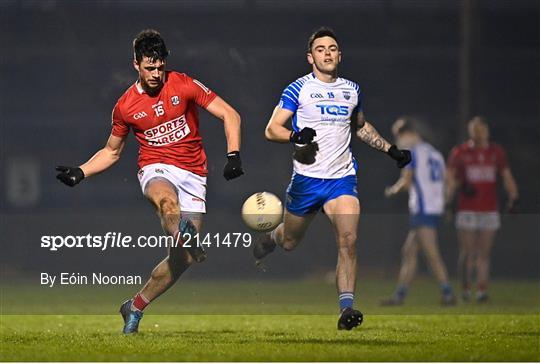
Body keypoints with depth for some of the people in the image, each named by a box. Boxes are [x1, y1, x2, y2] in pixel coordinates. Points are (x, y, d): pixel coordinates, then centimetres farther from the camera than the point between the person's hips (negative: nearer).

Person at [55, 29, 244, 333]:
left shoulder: (183, 85, -2)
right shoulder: (125, 106, 5)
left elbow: (229, 115, -1)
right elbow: (112, 151, 20)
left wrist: (233, 155, -14)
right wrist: (80, 172, 4)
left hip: (193, 175, 0)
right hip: (156, 170, 0)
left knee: (182, 259, -7)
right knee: (167, 201, -41)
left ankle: (135, 307, 9)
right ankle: (184, 235, -73)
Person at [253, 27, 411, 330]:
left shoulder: (352, 89, 11)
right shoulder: (299, 89, -4)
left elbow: (362, 126, 29)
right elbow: (271, 129, -7)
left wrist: (391, 149, 21)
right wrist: (296, 136, -27)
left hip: (342, 177, 2)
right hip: (307, 177, -2)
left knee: (348, 241, -18)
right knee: (290, 241, 14)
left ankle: (347, 307, -19)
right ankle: (268, 240, 51)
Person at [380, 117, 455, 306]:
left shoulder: (413, 153, -7)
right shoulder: (434, 153, 18)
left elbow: (405, 183, -11)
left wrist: (393, 190, 11)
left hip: (423, 210, -9)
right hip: (435, 207, 9)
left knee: (432, 255, -9)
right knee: (409, 251, 12)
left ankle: (448, 294, -13)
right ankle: (399, 295, 13)